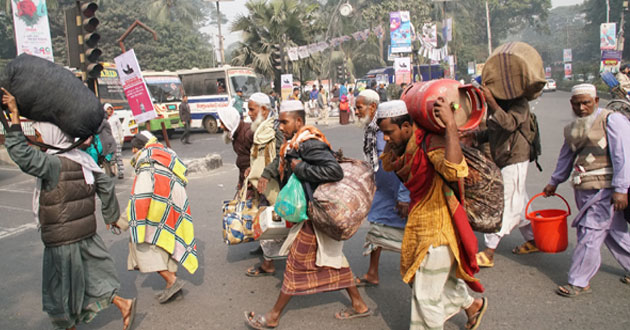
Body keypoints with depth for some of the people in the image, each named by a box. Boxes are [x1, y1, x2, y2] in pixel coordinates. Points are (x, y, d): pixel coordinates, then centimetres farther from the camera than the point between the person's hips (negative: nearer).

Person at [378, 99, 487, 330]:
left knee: (426, 294, 5)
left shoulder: (431, 142, -26)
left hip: (436, 226, -9)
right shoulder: (399, 148, 0)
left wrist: (450, 125, -44)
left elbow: (455, 170, -44)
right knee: (442, 278, 28)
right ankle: (473, 306, 52)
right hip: (419, 224, 9)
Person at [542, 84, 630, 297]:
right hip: (585, 190, 7)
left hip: (605, 189, -7)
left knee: (589, 235, -5)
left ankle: (579, 283, 6)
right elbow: (566, 157, 27)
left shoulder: (612, 120, -8)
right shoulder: (573, 128, 14)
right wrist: (554, 182, 32)